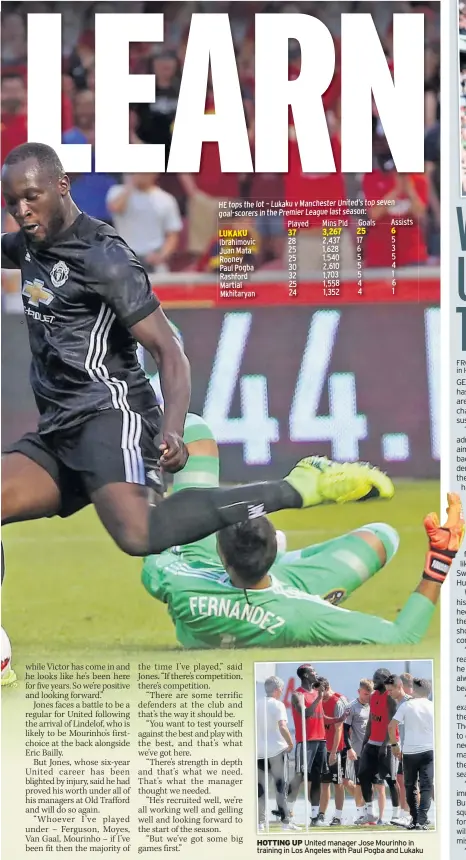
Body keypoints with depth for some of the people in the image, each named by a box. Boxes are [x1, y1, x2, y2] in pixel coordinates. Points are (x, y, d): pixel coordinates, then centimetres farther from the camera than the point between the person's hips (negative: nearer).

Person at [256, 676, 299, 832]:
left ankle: (260, 822, 2)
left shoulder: (256, 705, 9)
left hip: (259, 751, 4)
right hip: (277, 750, -4)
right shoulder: (277, 705, -8)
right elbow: (282, 727, -19)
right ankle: (285, 822, 3)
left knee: (260, 788, 7)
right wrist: (290, 744, -7)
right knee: (280, 787, 3)